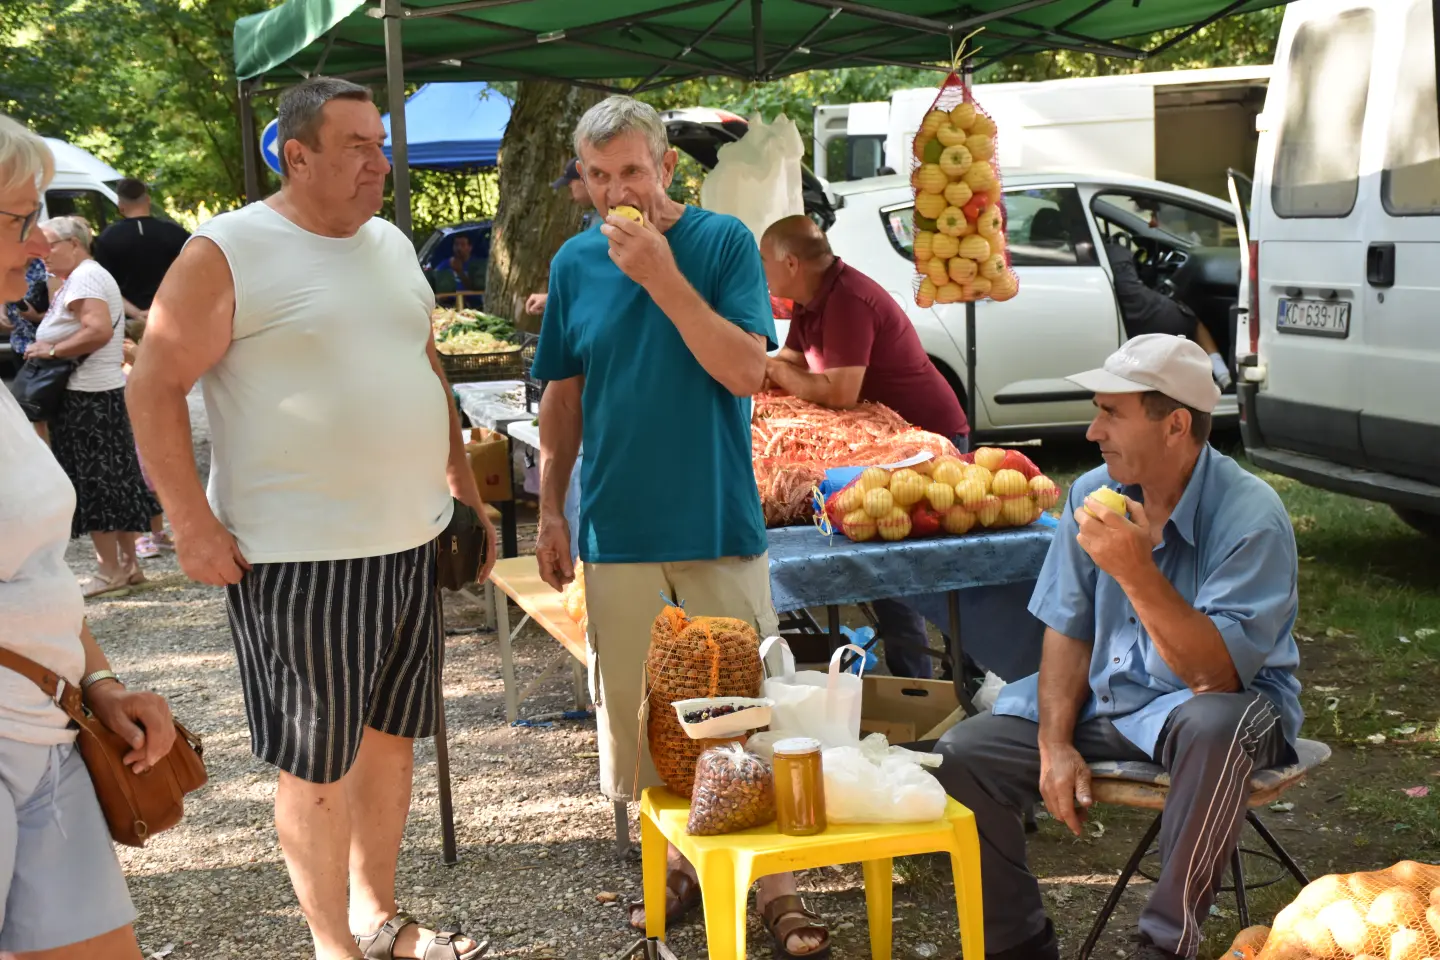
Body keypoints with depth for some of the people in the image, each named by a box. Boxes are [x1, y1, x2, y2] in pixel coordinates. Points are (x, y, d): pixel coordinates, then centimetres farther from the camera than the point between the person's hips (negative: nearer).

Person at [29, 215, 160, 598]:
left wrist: (53, 350, -18)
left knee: (91, 481, -3)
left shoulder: (84, 277, -14)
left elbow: (98, 330, -27)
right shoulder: (87, 275, 18)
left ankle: (111, 570, 3)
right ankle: (127, 563, 19)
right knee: (111, 479, 13)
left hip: (86, 397, -10)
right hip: (104, 392, 10)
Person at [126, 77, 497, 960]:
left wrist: (464, 487, 18)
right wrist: (193, 524, -15)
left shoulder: (391, 244, 12)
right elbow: (154, 388, -11)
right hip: (300, 557, -7)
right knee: (318, 760, 3)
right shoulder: (226, 253, -10)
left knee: (392, 735, 16)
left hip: (412, 542, 7)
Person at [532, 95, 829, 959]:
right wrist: (551, 510, 10)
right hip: (618, 531, 3)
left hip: (719, 524, -3)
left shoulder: (724, 242, -5)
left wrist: (661, 275, -21)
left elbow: (745, 372, -15)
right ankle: (676, 867, 27)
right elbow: (563, 397, 11)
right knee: (639, 715, 10)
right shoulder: (577, 262, 4)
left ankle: (779, 887, 11)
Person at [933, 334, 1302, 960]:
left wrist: (1137, 571, -38)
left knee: (1213, 726, -40)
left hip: (1212, 706, -5)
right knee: (961, 756, -11)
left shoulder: (1250, 517, -20)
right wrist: (1056, 745, -9)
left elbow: (1215, 676, -27)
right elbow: (1067, 632, 4)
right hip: (1102, 698, 6)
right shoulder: (1094, 495, -1)